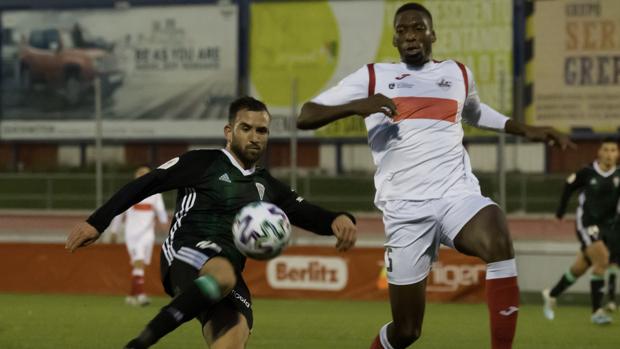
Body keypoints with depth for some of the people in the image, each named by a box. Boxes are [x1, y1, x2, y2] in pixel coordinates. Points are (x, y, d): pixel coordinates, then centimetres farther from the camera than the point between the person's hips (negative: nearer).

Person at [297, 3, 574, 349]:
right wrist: (356, 106, -15)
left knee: (498, 240, -36)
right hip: (406, 210, -1)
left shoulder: (459, 74, 19)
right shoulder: (373, 77, 10)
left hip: (459, 195, 1)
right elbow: (306, 117, 3)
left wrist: (526, 130, 32)